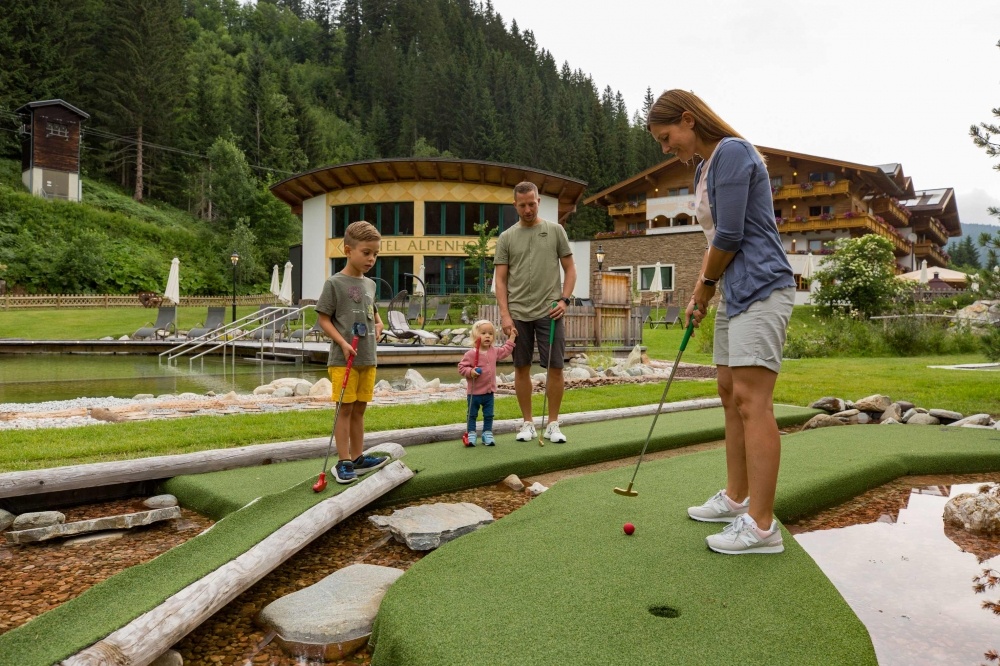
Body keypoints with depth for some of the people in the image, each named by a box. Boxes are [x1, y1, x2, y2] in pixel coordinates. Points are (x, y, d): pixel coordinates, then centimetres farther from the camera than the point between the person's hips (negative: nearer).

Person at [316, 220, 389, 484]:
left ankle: (358, 457, 22)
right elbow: (324, 319, -8)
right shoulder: (334, 283, -7)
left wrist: (378, 324, 7)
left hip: (368, 358, 6)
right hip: (343, 359, -6)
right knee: (345, 409, -1)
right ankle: (343, 462, 6)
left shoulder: (370, 284, 12)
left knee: (359, 409, 13)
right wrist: (343, 343, -18)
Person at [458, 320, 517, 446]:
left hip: (489, 392, 5)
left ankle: (487, 433, 22)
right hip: (474, 392, -5)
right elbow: (461, 367, -12)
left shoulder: (494, 351, 3)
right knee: (472, 415, 7)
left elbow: (506, 351, 21)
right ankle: (471, 434, 16)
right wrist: (470, 372, -28)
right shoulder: (471, 354, -16)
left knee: (488, 415, 12)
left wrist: (511, 338, 18)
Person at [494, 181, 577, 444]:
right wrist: (505, 315, -8)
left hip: (549, 313, -1)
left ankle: (553, 424, 11)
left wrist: (564, 299, -8)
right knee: (522, 367, 7)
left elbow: (570, 268, 6)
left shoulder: (555, 230, 4)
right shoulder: (506, 237, 4)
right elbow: (501, 279, 2)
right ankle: (528, 423, 18)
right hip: (518, 314, 1)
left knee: (555, 366, -2)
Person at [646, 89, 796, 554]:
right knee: (730, 394, 12)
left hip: (760, 288, -10)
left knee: (751, 400, -13)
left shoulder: (732, 152, -12)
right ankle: (736, 498, 23)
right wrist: (699, 293, 13)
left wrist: (707, 284, -2)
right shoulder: (704, 168, 17)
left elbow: (731, 235, -17)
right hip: (734, 292, 10)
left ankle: (761, 525, -9)